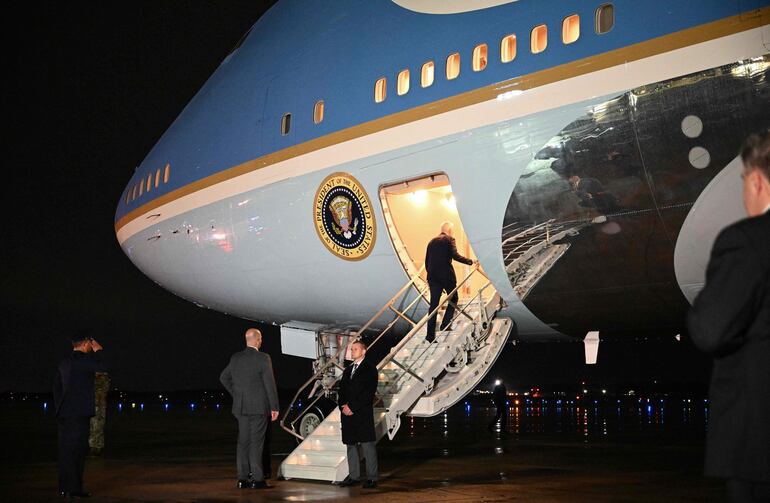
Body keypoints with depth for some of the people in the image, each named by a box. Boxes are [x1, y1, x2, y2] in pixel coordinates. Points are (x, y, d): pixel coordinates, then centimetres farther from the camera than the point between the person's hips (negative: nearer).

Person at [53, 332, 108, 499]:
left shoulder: (64, 362, 16)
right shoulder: (82, 359, -11)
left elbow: (57, 387, 19)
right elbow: (102, 367, -15)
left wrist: (60, 408, 21)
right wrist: (99, 351, 0)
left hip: (64, 413, 9)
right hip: (79, 413, -9)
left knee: (66, 451, 11)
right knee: (76, 451, -6)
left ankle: (65, 487, 15)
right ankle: (74, 488, -5)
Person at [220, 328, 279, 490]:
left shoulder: (235, 358, 6)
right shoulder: (263, 359, -11)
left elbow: (223, 377, 16)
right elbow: (270, 384, -11)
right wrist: (274, 407, -6)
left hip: (240, 407, 5)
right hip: (258, 407, -5)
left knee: (243, 441, 10)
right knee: (256, 443, -1)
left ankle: (242, 478, 13)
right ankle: (257, 479, 1)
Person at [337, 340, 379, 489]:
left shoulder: (369, 369, -3)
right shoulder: (348, 370, 19)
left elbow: (369, 392, -12)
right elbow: (342, 390, 17)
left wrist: (352, 407, -14)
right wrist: (343, 406, -1)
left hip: (363, 413, -7)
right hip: (347, 413, 7)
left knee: (367, 445, -6)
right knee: (351, 444, 9)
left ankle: (372, 477, -3)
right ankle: (353, 476, 16)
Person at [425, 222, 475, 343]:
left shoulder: (432, 241, 17)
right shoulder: (449, 240, -1)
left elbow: (426, 261, 17)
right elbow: (455, 255, -14)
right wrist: (470, 261, -9)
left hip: (433, 276, 5)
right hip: (446, 275, -5)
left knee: (434, 304, 5)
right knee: (453, 299, 15)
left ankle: (430, 334, 0)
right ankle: (445, 326, 5)